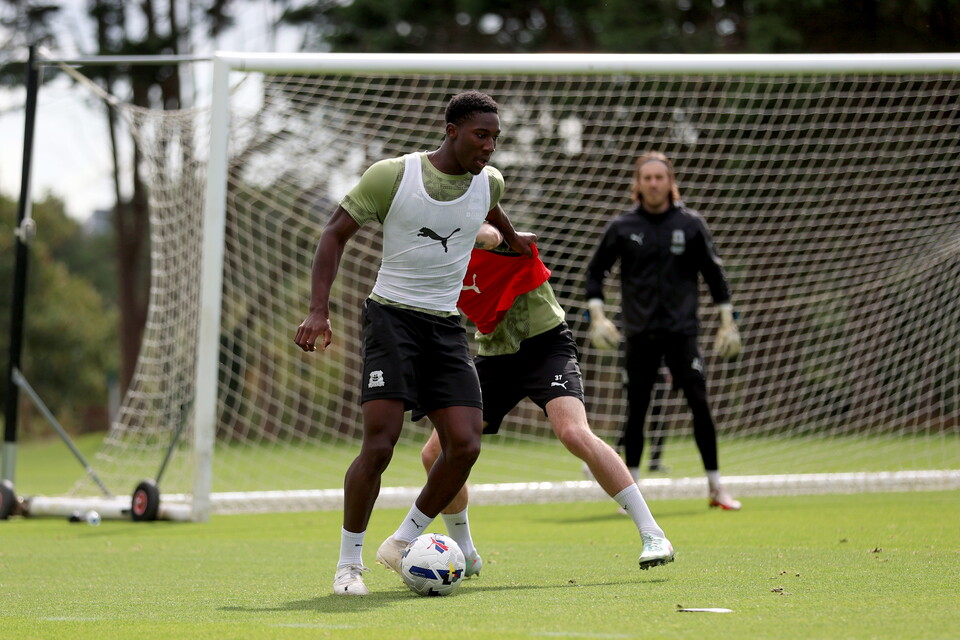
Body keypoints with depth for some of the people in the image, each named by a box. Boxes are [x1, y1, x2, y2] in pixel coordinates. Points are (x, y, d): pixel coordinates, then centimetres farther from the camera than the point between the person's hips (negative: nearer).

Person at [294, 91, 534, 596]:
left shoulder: (488, 182, 6)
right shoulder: (392, 175, -8)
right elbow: (335, 233, -3)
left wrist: (512, 240, 47)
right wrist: (318, 311, -11)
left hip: (447, 327, 5)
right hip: (392, 315, -5)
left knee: (465, 445, -10)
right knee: (379, 444, -17)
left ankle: (403, 542, 11)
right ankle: (348, 563, -2)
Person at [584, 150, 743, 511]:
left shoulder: (690, 224, 2)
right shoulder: (622, 227, 2)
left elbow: (714, 274, 8)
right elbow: (595, 271, 10)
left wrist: (727, 322, 5)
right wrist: (597, 316, -2)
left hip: (681, 330, -1)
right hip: (640, 333, 1)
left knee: (699, 403, -10)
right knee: (636, 410, 1)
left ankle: (716, 487, -3)